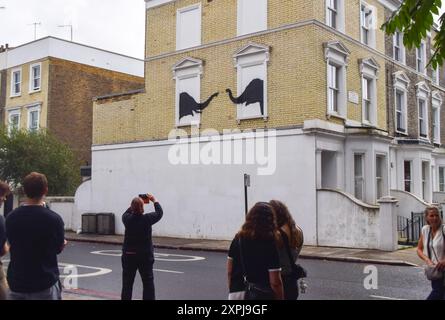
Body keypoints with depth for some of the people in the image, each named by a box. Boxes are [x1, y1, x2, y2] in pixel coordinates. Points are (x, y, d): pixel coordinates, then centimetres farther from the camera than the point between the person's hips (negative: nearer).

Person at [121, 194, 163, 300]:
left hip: (128, 256, 2)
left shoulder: (127, 219, -8)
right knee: (148, 283, 6)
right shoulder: (147, 219, -15)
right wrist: (154, 200, 14)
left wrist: (136, 203, 17)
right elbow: (159, 213, 2)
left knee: (127, 283, 10)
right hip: (145, 256, -2)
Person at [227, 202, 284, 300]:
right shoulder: (269, 244, -12)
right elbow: (275, 282, -15)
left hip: (236, 293, 4)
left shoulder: (238, 239, 2)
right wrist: (280, 298, -4)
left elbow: (229, 271, 8)